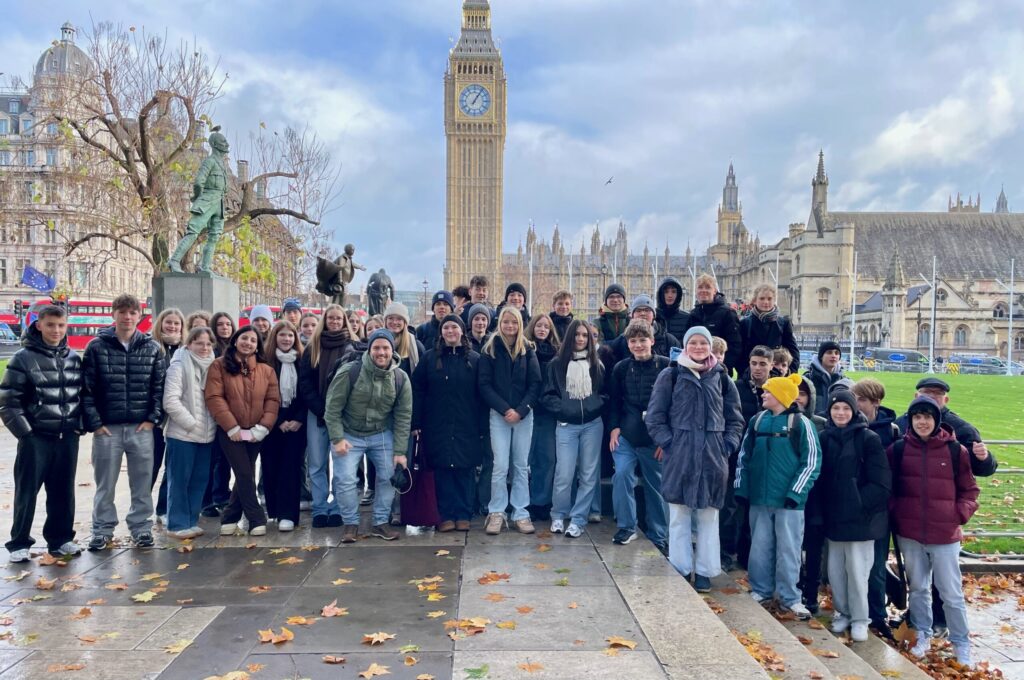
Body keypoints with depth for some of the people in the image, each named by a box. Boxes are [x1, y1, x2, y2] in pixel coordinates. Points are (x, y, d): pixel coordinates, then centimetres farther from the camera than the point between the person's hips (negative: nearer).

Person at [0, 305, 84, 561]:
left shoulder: (74, 358, 9)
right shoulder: (23, 358, -5)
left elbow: (84, 394, 15)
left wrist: (80, 425, 5)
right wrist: (24, 432, -11)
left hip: (68, 438, 4)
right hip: (36, 438, -4)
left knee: (63, 492, 10)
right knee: (26, 493, 3)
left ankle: (60, 539, 22)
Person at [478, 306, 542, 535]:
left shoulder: (527, 349, 6)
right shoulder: (490, 350, 2)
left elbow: (535, 384, 1)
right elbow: (484, 385, -3)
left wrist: (520, 410, -11)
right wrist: (505, 409, -13)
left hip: (524, 415, 2)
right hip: (498, 414, -2)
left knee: (522, 465, 5)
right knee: (500, 466, -4)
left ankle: (521, 513, 12)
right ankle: (496, 512, 7)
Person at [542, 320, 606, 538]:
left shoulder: (596, 365, 10)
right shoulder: (557, 364, 3)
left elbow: (605, 393, 13)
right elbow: (547, 395, 1)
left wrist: (595, 407, -5)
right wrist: (563, 410, -11)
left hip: (592, 424, 2)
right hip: (567, 425, -2)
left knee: (589, 475, 3)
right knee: (564, 475, -6)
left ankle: (577, 520, 14)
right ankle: (558, 516, 16)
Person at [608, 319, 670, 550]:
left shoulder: (666, 366, -6)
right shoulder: (621, 368, 3)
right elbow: (614, 401, 10)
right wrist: (614, 427, -3)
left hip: (656, 438, -1)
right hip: (626, 435, 2)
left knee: (656, 485, 8)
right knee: (622, 475, -12)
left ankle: (659, 536, 23)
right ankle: (626, 527, 6)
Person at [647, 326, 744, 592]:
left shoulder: (721, 378, 9)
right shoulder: (671, 375, 1)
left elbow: (735, 419, 14)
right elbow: (654, 416, 0)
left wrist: (727, 446, 2)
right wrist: (669, 443, -8)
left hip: (713, 457, 2)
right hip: (679, 456, -2)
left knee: (709, 516, 8)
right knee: (679, 516, 4)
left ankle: (704, 571, 19)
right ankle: (681, 570, 15)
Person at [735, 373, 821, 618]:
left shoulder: (801, 423, -7)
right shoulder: (757, 421, 7)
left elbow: (812, 461, -7)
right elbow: (744, 456, 13)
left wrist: (796, 492, -12)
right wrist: (741, 487, 8)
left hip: (788, 499, -4)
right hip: (759, 497, 4)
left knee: (788, 549, 4)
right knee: (760, 547, 11)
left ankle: (789, 597, 16)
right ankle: (761, 589, 25)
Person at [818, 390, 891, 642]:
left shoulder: (869, 439, -8)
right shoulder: (825, 438, 5)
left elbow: (881, 482, -10)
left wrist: (860, 503, -14)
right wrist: (823, 506, 3)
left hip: (860, 517, -4)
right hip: (834, 516, 4)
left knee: (857, 569, 2)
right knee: (835, 569, 10)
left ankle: (859, 619, 17)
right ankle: (842, 613, 26)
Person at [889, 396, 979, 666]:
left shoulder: (956, 450, -4)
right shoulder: (898, 449, -1)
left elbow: (969, 489, 6)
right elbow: (887, 486, 8)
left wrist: (960, 515, -6)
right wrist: (894, 512, -2)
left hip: (945, 534, -1)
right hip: (909, 534, 2)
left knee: (952, 593, 5)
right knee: (918, 588, 15)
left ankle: (961, 644, 21)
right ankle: (922, 636, 30)